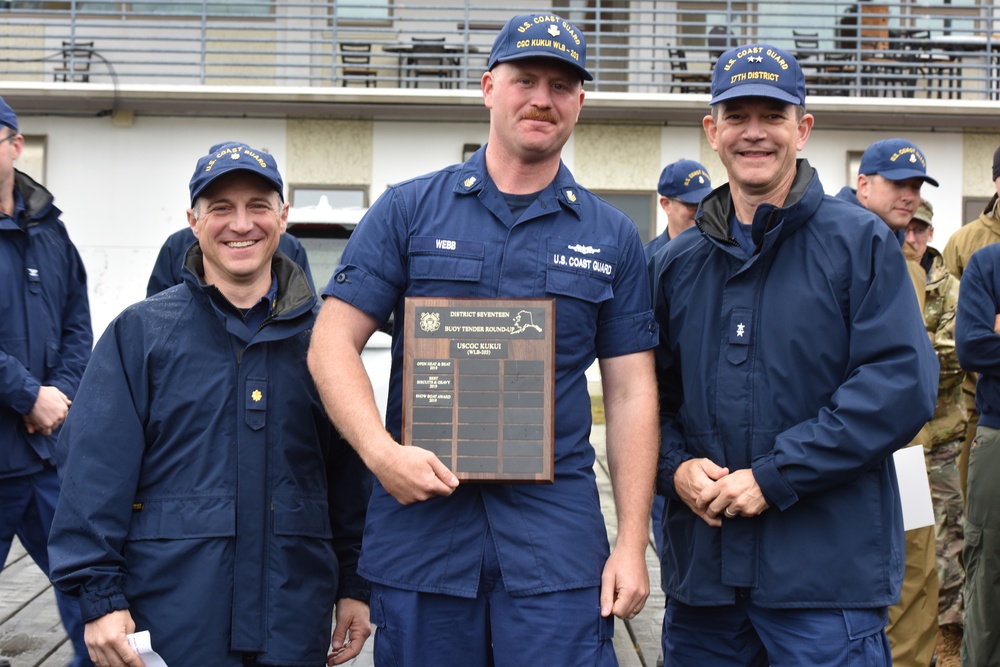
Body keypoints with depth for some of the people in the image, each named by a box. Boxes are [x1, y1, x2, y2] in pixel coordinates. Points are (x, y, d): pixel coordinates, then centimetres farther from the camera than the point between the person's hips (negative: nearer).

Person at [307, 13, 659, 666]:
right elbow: (333, 344, 0)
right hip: (419, 517, 0)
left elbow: (632, 392, 6)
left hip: (556, 534, 0)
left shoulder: (612, 238, 8)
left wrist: (632, 543, 0)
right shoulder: (408, 211, 4)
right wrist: (382, 452, -15)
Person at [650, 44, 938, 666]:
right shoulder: (677, 262, 12)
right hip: (701, 567, 4)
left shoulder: (861, 242, -2)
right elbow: (652, 392, 16)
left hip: (828, 569, -4)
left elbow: (901, 385, -11)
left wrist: (772, 477, -15)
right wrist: (677, 465, -7)